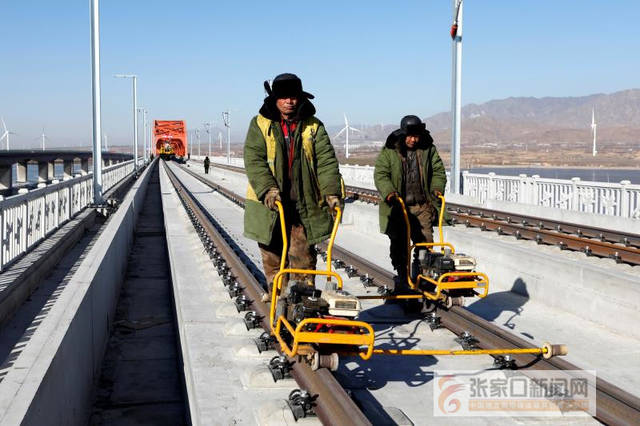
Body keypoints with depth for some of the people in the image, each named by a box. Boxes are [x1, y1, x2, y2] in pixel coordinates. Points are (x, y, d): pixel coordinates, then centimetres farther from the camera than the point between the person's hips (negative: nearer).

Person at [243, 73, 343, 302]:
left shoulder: (314, 127, 4)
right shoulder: (260, 125, 2)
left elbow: (326, 162, -3)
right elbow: (253, 160, -9)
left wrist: (332, 192, -19)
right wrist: (267, 189, -24)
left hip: (304, 205, 0)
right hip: (269, 205, 0)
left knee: (304, 256, 2)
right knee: (272, 256, 11)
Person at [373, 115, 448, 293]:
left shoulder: (428, 149, 6)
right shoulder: (389, 151, -2)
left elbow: (438, 171, 13)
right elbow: (380, 175, -8)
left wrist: (437, 188, -5)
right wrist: (389, 192, -24)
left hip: (422, 205, 2)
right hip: (397, 206, -2)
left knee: (425, 241, -2)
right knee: (399, 243, 4)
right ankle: (401, 277, 17)